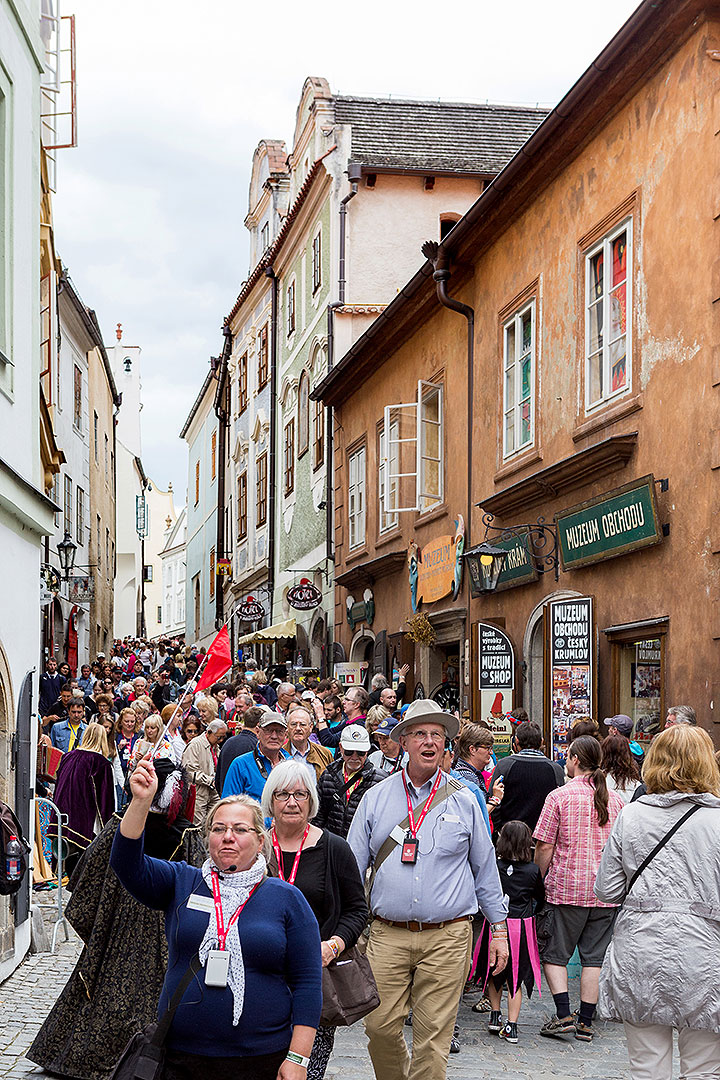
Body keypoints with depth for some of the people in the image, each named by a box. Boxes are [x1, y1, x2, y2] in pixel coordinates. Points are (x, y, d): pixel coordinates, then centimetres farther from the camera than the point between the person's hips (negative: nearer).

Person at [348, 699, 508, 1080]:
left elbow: (485, 869, 13)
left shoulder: (463, 800, 6)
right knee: (380, 1027, 0)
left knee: (433, 1036, -2)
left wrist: (499, 929, 12)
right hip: (388, 934, 1)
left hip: (447, 937, -1)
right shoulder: (376, 798, 7)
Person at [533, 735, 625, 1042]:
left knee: (553, 953, 9)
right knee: (594, 957, 8)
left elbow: (544, 847, -9)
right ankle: (585, 1023, 9)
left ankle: (564, 1015, -1)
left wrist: (538, 880, 3)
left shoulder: (559, 796, -8)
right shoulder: (615, 799, 5)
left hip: (566, 888, -4)